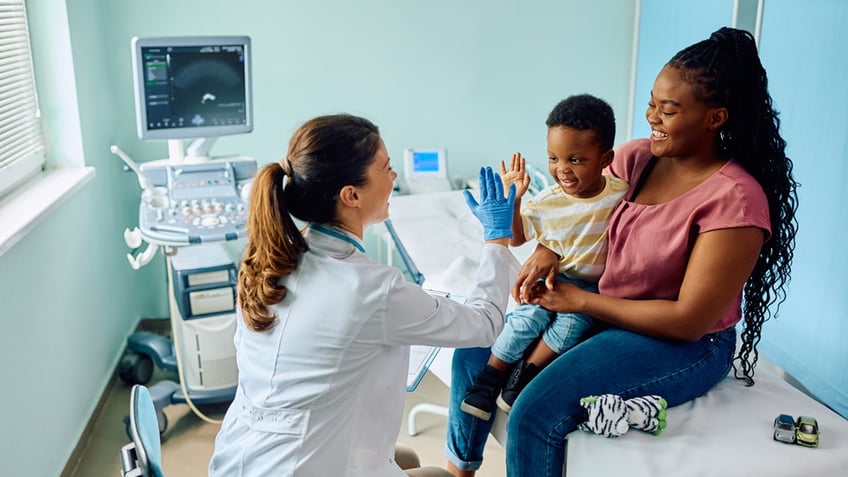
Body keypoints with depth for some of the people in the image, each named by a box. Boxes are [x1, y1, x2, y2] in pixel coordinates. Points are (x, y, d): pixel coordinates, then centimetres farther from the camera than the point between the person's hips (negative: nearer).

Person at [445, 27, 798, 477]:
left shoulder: (735, 199, -22)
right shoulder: (636, 157, -3)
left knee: (536, 412, -27)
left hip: (683, 345, -7)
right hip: (598, 310, 7)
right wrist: (547, 249, -11)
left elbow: (690, 320, -22)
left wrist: (580, 300, -18)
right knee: (476, 350, 1)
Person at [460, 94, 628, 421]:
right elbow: (515, 238, 3)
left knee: (572, 320, -27)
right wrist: (511, 201, -12)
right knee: (528, 316, -22)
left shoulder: (622, 194, -9)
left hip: (595, 286, -1)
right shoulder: (547, 201, -6)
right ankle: (490, 377, -7)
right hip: (551, 278, 1)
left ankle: (527, 371, -12)